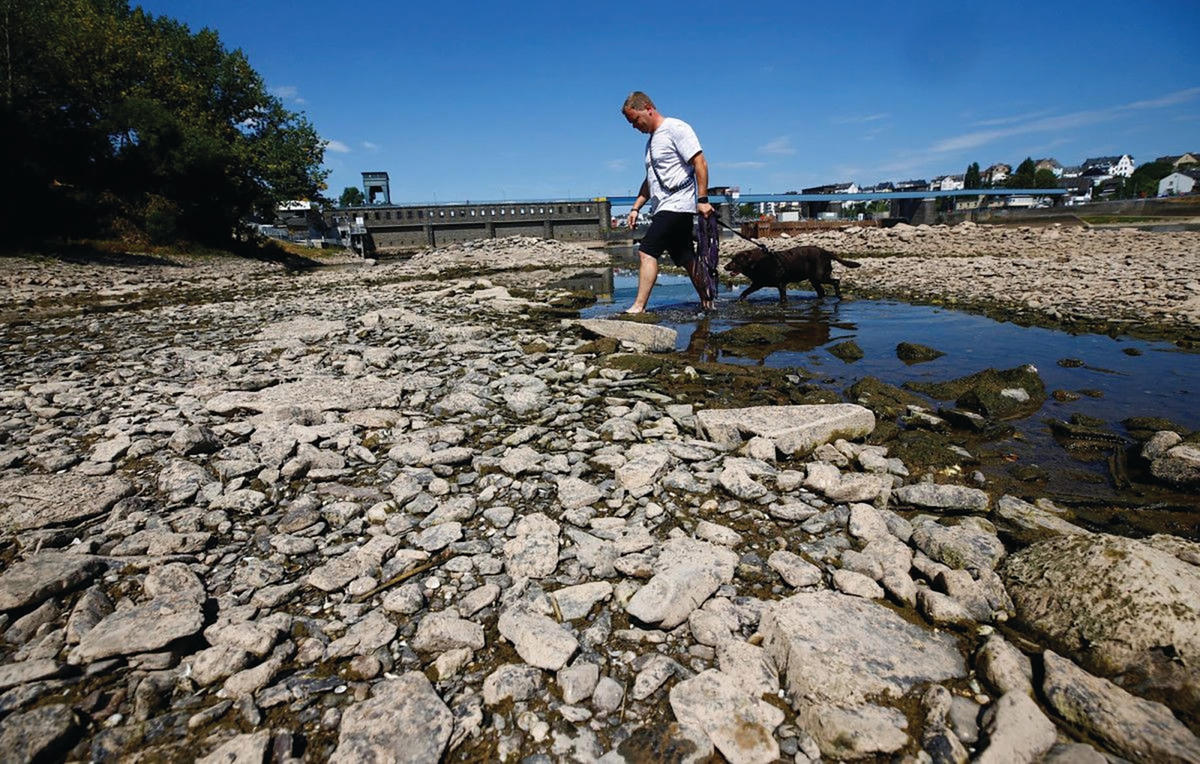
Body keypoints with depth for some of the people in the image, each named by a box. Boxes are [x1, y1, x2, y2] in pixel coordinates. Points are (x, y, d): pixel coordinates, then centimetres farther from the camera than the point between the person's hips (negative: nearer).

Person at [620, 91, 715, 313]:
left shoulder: (676, 128, -5)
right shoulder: (652, 140, 22)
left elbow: (700, 164, -12)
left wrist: (702, 199, -18)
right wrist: (636, 208, 19)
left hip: (677, 203, -9)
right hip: (663, 208, 9)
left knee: (647, 252, -18)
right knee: (687, 259, 11)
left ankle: (638, 307, -19)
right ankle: (708, 304, 19)